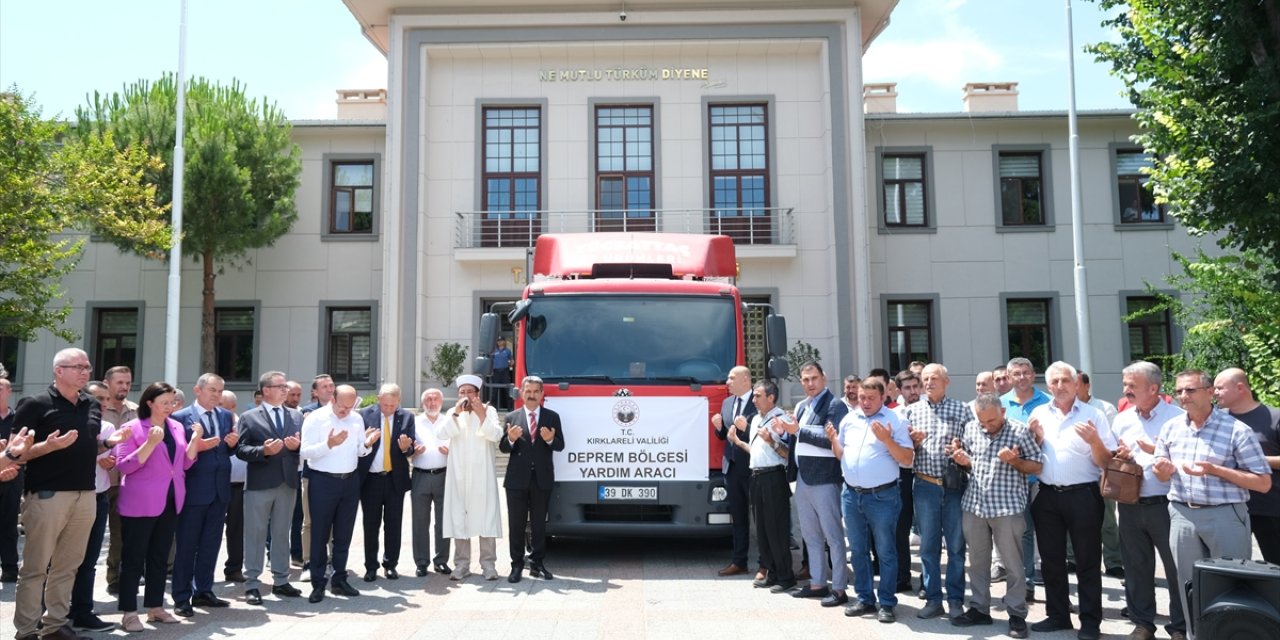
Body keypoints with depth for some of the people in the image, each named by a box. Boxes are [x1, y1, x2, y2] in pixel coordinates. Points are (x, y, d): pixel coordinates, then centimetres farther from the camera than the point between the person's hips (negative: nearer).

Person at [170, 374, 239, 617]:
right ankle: (182, 597, 13)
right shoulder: (180, 417, -8)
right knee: (186, 545, 4)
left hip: (220, 489, 6)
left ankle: (203, 592, 25)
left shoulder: (226, 416, 10)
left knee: (211, 544, 13)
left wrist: (233, 444, -7)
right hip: (194, 489, -5)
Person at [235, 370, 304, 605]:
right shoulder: (249, 417, 0)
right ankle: (251, 584, 10)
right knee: (255, 534, 3)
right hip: (259, 483, -4)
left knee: (282, 533, 12)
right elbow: (240, 449, -7)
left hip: (288, 482, 4)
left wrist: (297, 445, -10)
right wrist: (263, 450, -22)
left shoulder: (296, 416, 11)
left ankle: (280, 581, 21)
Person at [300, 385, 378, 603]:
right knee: (320, 534, 3)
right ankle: (318, 584, 12)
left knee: (344, 534, 12)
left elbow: (360, 452, 10)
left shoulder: (357, 419, 7)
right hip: (323, 481, -5)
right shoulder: (315, 419, -8)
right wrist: (328, 444, -28)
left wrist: (367, 444, -11)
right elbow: (305, 452, -14)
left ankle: (339, 580, 23)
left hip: (350, 480, 5)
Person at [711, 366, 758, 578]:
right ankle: (739, 562, 20)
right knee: (737, 516, 12)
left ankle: (765, 564, 9)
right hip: (732, 466, 7)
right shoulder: (727, 403, 14)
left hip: (753, 467, -7)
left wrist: (744, 428, -24)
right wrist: (719, 427, -4)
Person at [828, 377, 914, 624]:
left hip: (882, 496, -5)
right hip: (852, 494, 5)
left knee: (885, 551, 3)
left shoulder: (895, 421, -7)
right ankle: (865, 599, 24)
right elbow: (840, 454, 17)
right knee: (858, 550, 13)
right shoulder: (849, 419, 9)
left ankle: (886, 603, 12)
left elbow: (908, 460, -10)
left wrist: (887, 440, -23)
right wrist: (833, 440, -3)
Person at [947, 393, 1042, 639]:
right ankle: (979, 608, 26)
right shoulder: (970, 428, 4)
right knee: (977, 561, 13)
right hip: (974, 504, 4)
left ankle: (1017, 614, 16)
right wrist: (963, 461, -6)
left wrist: (1014, 461, -19)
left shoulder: (1019, 431, -8)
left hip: (1008, 506, -4)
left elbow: (1037, 466, -2)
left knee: (1014, 563, 4)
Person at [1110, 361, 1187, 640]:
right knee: (1136, 565, 12)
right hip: (1130, 505, 5)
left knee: (1176, 566, 4)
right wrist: (1120, 456, -4)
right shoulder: (1122, 420, 10)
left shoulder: (1177, 417, -6)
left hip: (1165, 504, -5)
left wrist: (1158, 451, -18)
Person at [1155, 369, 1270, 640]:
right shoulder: (1170, 428, 6)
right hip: (1181, 515, 5)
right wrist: (1161, 469, -9)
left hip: (1224, 515, -4)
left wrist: (1215, 470, -20)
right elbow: (1162, 474, 16)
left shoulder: (1237, 430, -9)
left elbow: (1263, 483, -9)